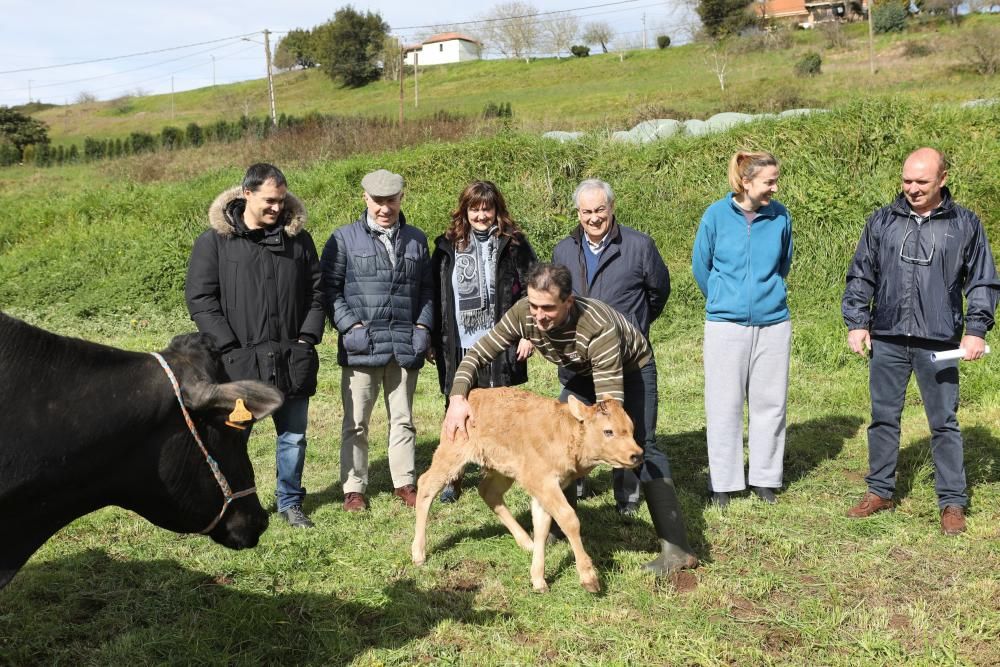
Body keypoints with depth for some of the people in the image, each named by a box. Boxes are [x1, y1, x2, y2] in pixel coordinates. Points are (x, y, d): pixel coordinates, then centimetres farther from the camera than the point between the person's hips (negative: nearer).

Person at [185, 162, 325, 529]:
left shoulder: (298, 238, 6)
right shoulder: (215, 241, -3)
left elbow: (316, 291, 12)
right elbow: (199, 298, -5)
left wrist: (308, 337, 0)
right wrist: (230, 347, -11)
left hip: (292, 359, 3)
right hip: (239, 361, -3)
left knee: (293, 436, 12)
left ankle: (290, 502, 27)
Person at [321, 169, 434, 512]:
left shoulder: (416, 239, 12)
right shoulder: (344, 239, 1)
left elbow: (427, 288, 15)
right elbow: (329, 287, -2)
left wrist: (423, 326, 2)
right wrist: (350, 326, -11)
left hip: (405, 346, 3)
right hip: (362, 345, -3)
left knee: (403, 419, 12)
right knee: (356, 422, 4)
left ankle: (405, 482, 21)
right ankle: (354, 487, 14)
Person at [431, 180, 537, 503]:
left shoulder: (513, 244, 2)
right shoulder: (447, 246, 7)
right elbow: (435, 295, 9)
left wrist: (528, 333, -6)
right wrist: (433, 339, 5)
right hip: (458, 346, 2)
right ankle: (452, 478, 16)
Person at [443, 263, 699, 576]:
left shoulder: (599, 328, -43)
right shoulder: (524, 314, -28)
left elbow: (610, 403, -44)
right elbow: (477, 354, -20)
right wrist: (457, 398, -36)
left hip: (631, 368, -6)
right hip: (583, 372, 6)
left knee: (639, 445, -20)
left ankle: (676, 548, -23)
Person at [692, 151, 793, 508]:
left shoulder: (780, 217, -1)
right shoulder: (716, 216, -6)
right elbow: (700, 266, 7)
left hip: (773, 322, 2)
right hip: (726, 324, -2)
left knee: (770, 402, 7)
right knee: (724, 404, 3)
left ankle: (764, 478, 19)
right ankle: (723, 482, 14)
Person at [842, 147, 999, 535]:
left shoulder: (965, 225, 2)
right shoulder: (882, 222, 6)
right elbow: (860, 276, 11)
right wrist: (856, 323, 2)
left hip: (939, 343, -2)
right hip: (887, 339, 2)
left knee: (944, 422, 4)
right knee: (884, 417, 10)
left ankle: (952, 502, 13)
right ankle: (880, 491, 22)